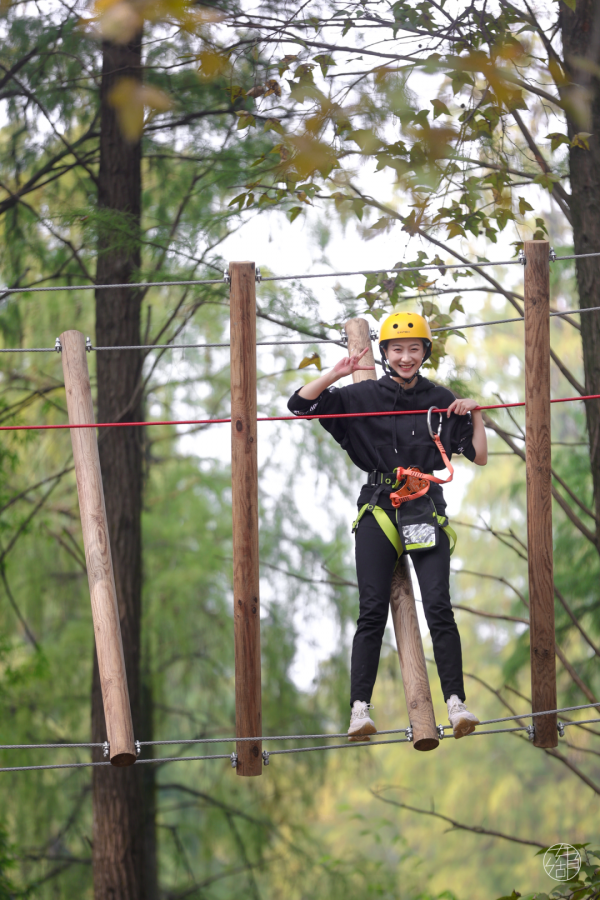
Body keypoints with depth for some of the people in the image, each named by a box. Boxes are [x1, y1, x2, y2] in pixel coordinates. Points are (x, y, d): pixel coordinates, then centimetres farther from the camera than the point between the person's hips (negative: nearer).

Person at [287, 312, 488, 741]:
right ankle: (360, 708, -8)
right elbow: (300, 404, 1)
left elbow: (479, 457, 12)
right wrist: (337, 373, -9)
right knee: (372, 611, -6)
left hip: (426, 511, 0)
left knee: (439, 607, -12)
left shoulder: (440, 400, 8)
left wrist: (476, 416, -4)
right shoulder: (362, 396, 5)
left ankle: (456, 702, -14)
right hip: (378, 511, 0)